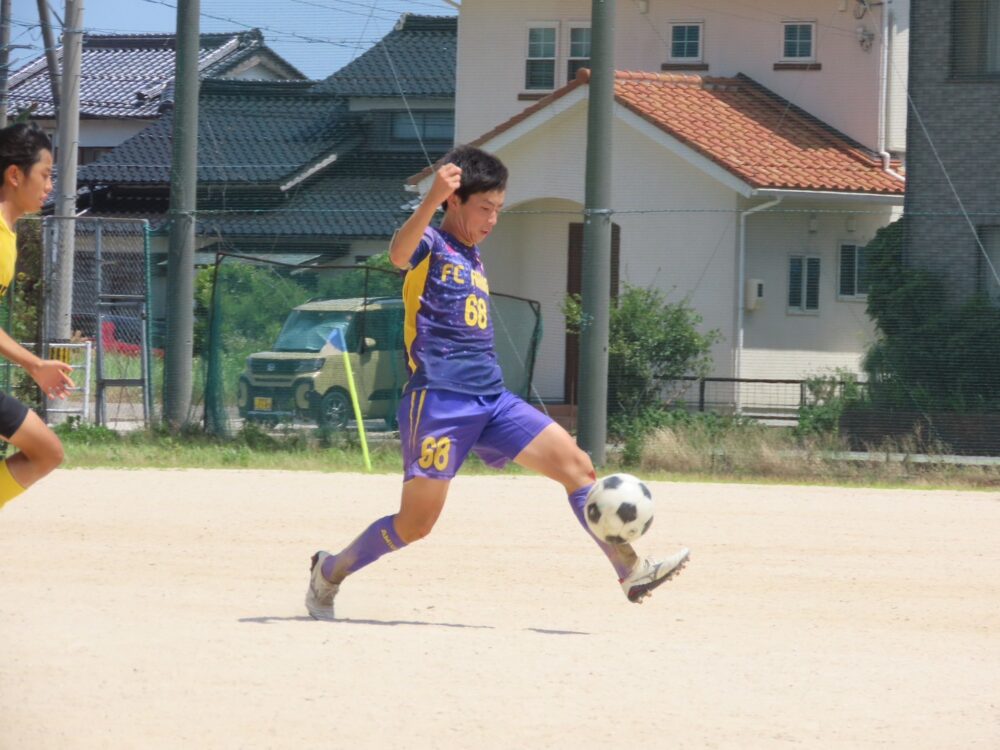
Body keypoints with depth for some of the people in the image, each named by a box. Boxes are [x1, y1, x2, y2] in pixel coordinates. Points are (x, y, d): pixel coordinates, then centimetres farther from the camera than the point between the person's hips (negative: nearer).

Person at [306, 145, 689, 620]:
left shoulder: (472, 256, 19)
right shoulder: (429, 244, -6)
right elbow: (399, 255, -33)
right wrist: (432, 200, -50)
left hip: (492, 399, 7)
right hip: (438, 401, -7)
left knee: (574, 461, -6)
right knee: (416, 523, -5)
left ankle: (631, 571, -6)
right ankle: (329, 572, 17)